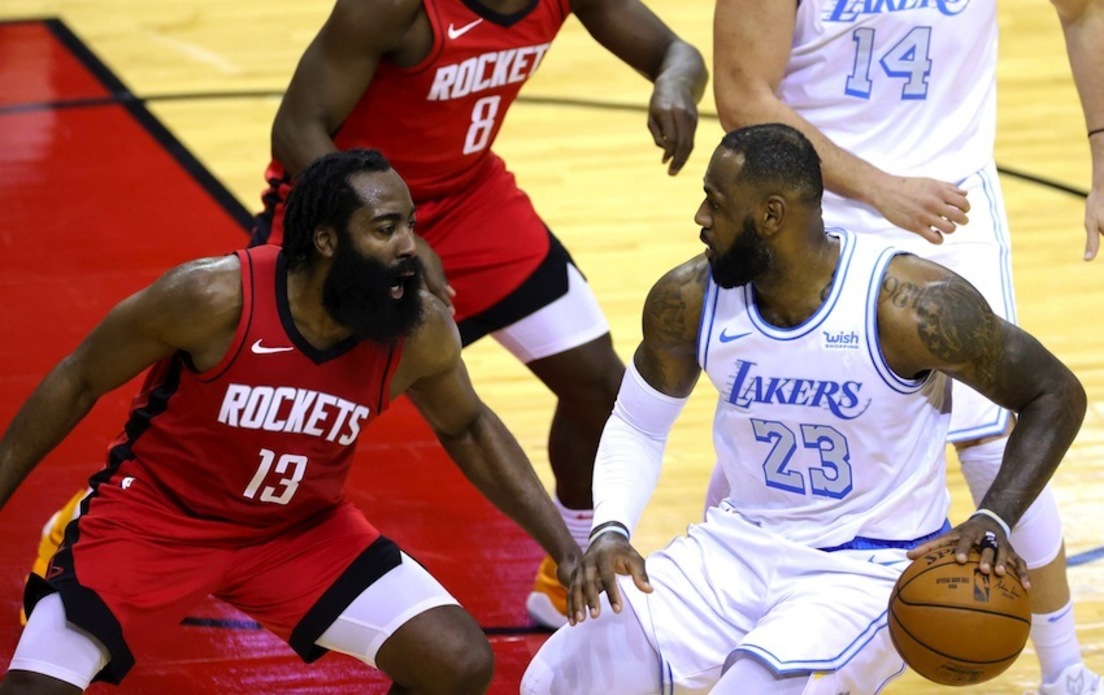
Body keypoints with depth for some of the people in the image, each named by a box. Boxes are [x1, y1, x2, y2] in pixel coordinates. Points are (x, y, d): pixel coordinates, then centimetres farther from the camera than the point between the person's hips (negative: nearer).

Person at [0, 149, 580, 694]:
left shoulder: (421, 331, -16)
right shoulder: (216, 296, -28)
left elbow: (466, 429, 7)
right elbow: (78, 383, -13)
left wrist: (565, 549, 3)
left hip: (301, 530, 4)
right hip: (155, 517, -4)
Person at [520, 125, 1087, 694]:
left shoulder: (908, 304, -21)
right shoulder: (689, 300, -8)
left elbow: (1056, 396, -11)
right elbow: (636, 426, 9)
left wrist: (993, 520, -25)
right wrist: (609, 530, -10)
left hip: (873, 567, -5)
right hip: (740, 546, 5)